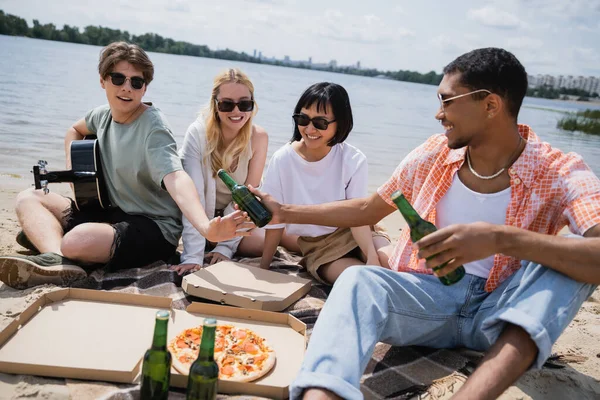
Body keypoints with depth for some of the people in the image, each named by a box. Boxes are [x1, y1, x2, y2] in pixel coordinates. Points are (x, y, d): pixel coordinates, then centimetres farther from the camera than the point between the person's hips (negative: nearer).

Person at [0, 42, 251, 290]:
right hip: (112, 214, 9)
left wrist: (206, 228, -54)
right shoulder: (103, 115, 4)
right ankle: (56, 261, -28)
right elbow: (75, 130, 29)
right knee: (28, 198, -3)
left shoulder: (153, 127, -19)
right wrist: (72, 165, 9)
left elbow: (175, 178, -37)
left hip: (154, 227, -9)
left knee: (76, 241, -38)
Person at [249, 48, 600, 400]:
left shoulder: (563, 174, -12)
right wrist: (284, 212, 10)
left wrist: (501, 239, -41)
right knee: (357, 279, -28)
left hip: (500, 314, -1)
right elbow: (367, 210, 11)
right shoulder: (434, 154, 0)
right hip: (428, 296, 2)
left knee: (568, 260, -29)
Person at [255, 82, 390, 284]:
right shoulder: (283, 160, -14)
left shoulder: (354, 161, -13)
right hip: (316, 247, -1)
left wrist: (372, 257, -31)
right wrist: (262, 269, -2)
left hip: (351, 232, 1)